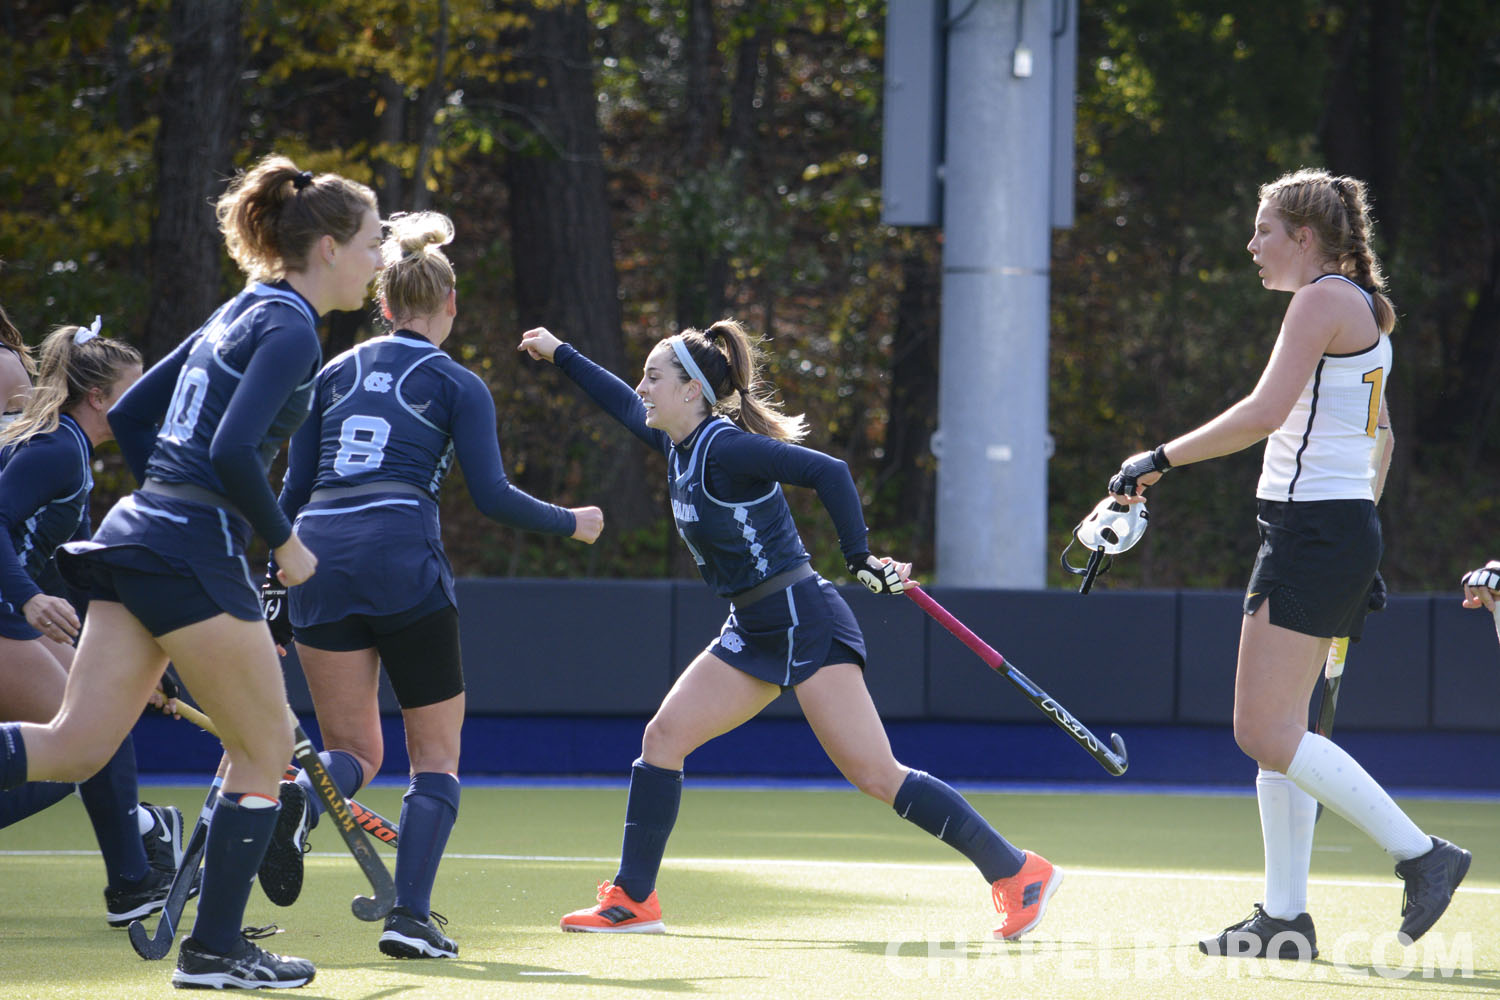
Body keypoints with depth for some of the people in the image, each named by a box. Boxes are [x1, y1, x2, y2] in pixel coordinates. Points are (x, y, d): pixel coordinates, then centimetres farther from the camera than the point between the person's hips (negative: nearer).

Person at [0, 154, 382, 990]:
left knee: (74, 749, 2)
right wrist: (283, 541, -8)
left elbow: (130, 417, 23)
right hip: (195, 554, -9)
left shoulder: (239, 317, 20)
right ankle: (215, 949, 9)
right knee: (266, 750, 6)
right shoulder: (289, 328, -9)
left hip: (135, 543, 9)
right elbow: (234, 452, -21)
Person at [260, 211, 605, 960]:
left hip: (319, 557, 4)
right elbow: (492, 496, -1)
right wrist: (573, 525, 14)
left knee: (353, 752, 10)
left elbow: (294, 489, 14)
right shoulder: (457, 386, 6)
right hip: (402, 559, -4)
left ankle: (298, 803, -26)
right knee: (436, 756, 8)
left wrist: (275, 581, 20)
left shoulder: (335, 374, 17)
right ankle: (410, 918, -8)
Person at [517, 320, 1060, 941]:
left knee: (875, 775, -12)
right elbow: (624, 404, 30)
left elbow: (827, 471, -23)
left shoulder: (724, 447, -17)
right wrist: (560, 356, 37)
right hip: (754, 633, 9)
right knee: (664, 736, 3)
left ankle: (1016, 872, -8)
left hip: (804, 621, -9)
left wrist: (860, 559, -21)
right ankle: (631, 900, 10)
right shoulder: (679, 445, 10)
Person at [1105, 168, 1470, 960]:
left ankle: (1420, 854, -10)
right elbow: (1381, 437, 24)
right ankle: (1285, 918, 8)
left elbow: (1266, 411, -22)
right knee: (1275, 731, 9)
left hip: (1313, 530, -10)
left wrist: (1160, 460, -17)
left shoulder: (1323, 300, -12)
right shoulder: (1364, 309, 18)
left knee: (1267, 733, -12)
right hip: (1348, 523, 10)